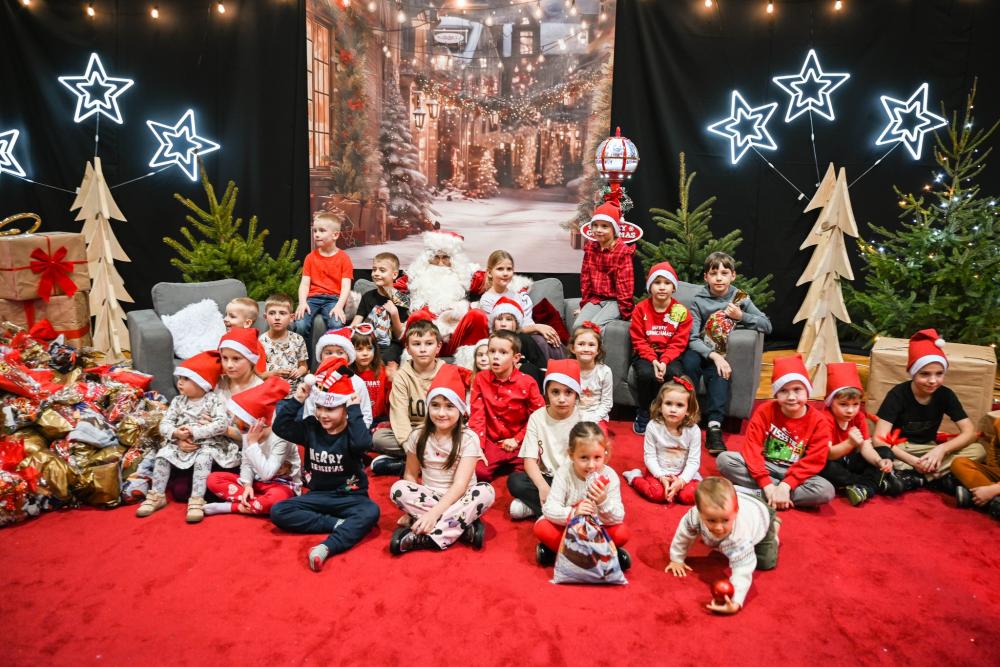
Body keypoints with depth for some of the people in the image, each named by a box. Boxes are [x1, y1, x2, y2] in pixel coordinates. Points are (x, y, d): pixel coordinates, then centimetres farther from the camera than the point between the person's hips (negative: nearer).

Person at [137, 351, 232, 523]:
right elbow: (164, 424, 1)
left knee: (203, 458, -32)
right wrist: (176, 434, -21)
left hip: (207, 444, -5)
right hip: (180, 444, 5)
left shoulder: (214, 400, -9)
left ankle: (196, 500, -29)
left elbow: (221, 425, -21)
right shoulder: (178, 401, 6)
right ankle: (157, 495, -3)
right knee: (163, 454, -16)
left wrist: (194, 432, -24)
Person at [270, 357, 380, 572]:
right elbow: (280, 427, -7)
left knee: (371, 512, -35)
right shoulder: (310, 428, 1)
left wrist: (355, 410, -29)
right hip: (318, 495, 4)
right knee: (278, 511, -18)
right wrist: (296, 400, -14)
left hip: (350, 497, -4)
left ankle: (326, 547, -47)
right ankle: (338, 524, -22)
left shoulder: (351, 431, -12)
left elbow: (363, 443, -35)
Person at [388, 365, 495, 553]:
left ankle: (420, 537, -32)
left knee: (485, 492, -31)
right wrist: (413, 505, -16)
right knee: (398, 489, -25)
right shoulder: (419, 436, -3)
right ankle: (463, 526, -26)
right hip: (429, 497, 3)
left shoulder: (468, 438, -13)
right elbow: (411, 475, 3)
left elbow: (460, 485, -20)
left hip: (458, 499, -2)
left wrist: (434, 513, -31)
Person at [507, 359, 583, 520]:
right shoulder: (537, 417, -4)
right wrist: (543, 487, -26)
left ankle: (533, 507, -22)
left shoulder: (583, 420, -6)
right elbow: (529, 459, -9)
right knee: (515, 480, -26)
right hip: (545, 478, 1)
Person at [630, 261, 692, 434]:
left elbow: (679, 343, -5)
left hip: (669, 355, 0)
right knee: (646, 373, -32)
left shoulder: (681, 311, -3)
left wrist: (664, 361, -21)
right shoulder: (640, 309, -3)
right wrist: (653, 360, -20)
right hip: (646, 354, 0)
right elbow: (638, 340, -5)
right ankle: (644, 413, -6)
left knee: (676, 374, -31)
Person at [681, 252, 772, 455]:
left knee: (720, 374, -30)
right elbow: (692, 339, -11)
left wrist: (741, 316, -14)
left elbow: (767, 325, 1)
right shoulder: (698, 301, -4)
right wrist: (713, 356, -26)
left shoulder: (740, 298, 3)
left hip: (720, 355, 1)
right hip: (698, 351, -1)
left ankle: (714, 427, -36)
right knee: (690, 362, -34)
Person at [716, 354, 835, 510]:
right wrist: (767, 485, -24)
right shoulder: (764, 411, -8)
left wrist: (785, 486, -26)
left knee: (826, 491, -31)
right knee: (724, 459, -23)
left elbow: (814, 461, -14)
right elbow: (752, 448, -14)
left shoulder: (819, 422, -8)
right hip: (764, 467, 0)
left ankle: (756, 494, -27)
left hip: (795, 474, 0)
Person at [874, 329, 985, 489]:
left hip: (929, 450, 4)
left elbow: (970, 432, -9)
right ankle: (939, 478, -30)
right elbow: (880, 439, -23)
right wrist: (913, 461, -35)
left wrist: (941, 449, -27)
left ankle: (911, 477, -29)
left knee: (978, 451, -20)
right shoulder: (898, 394, -16)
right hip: (900, 450, -4)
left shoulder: (945, 395, -5)